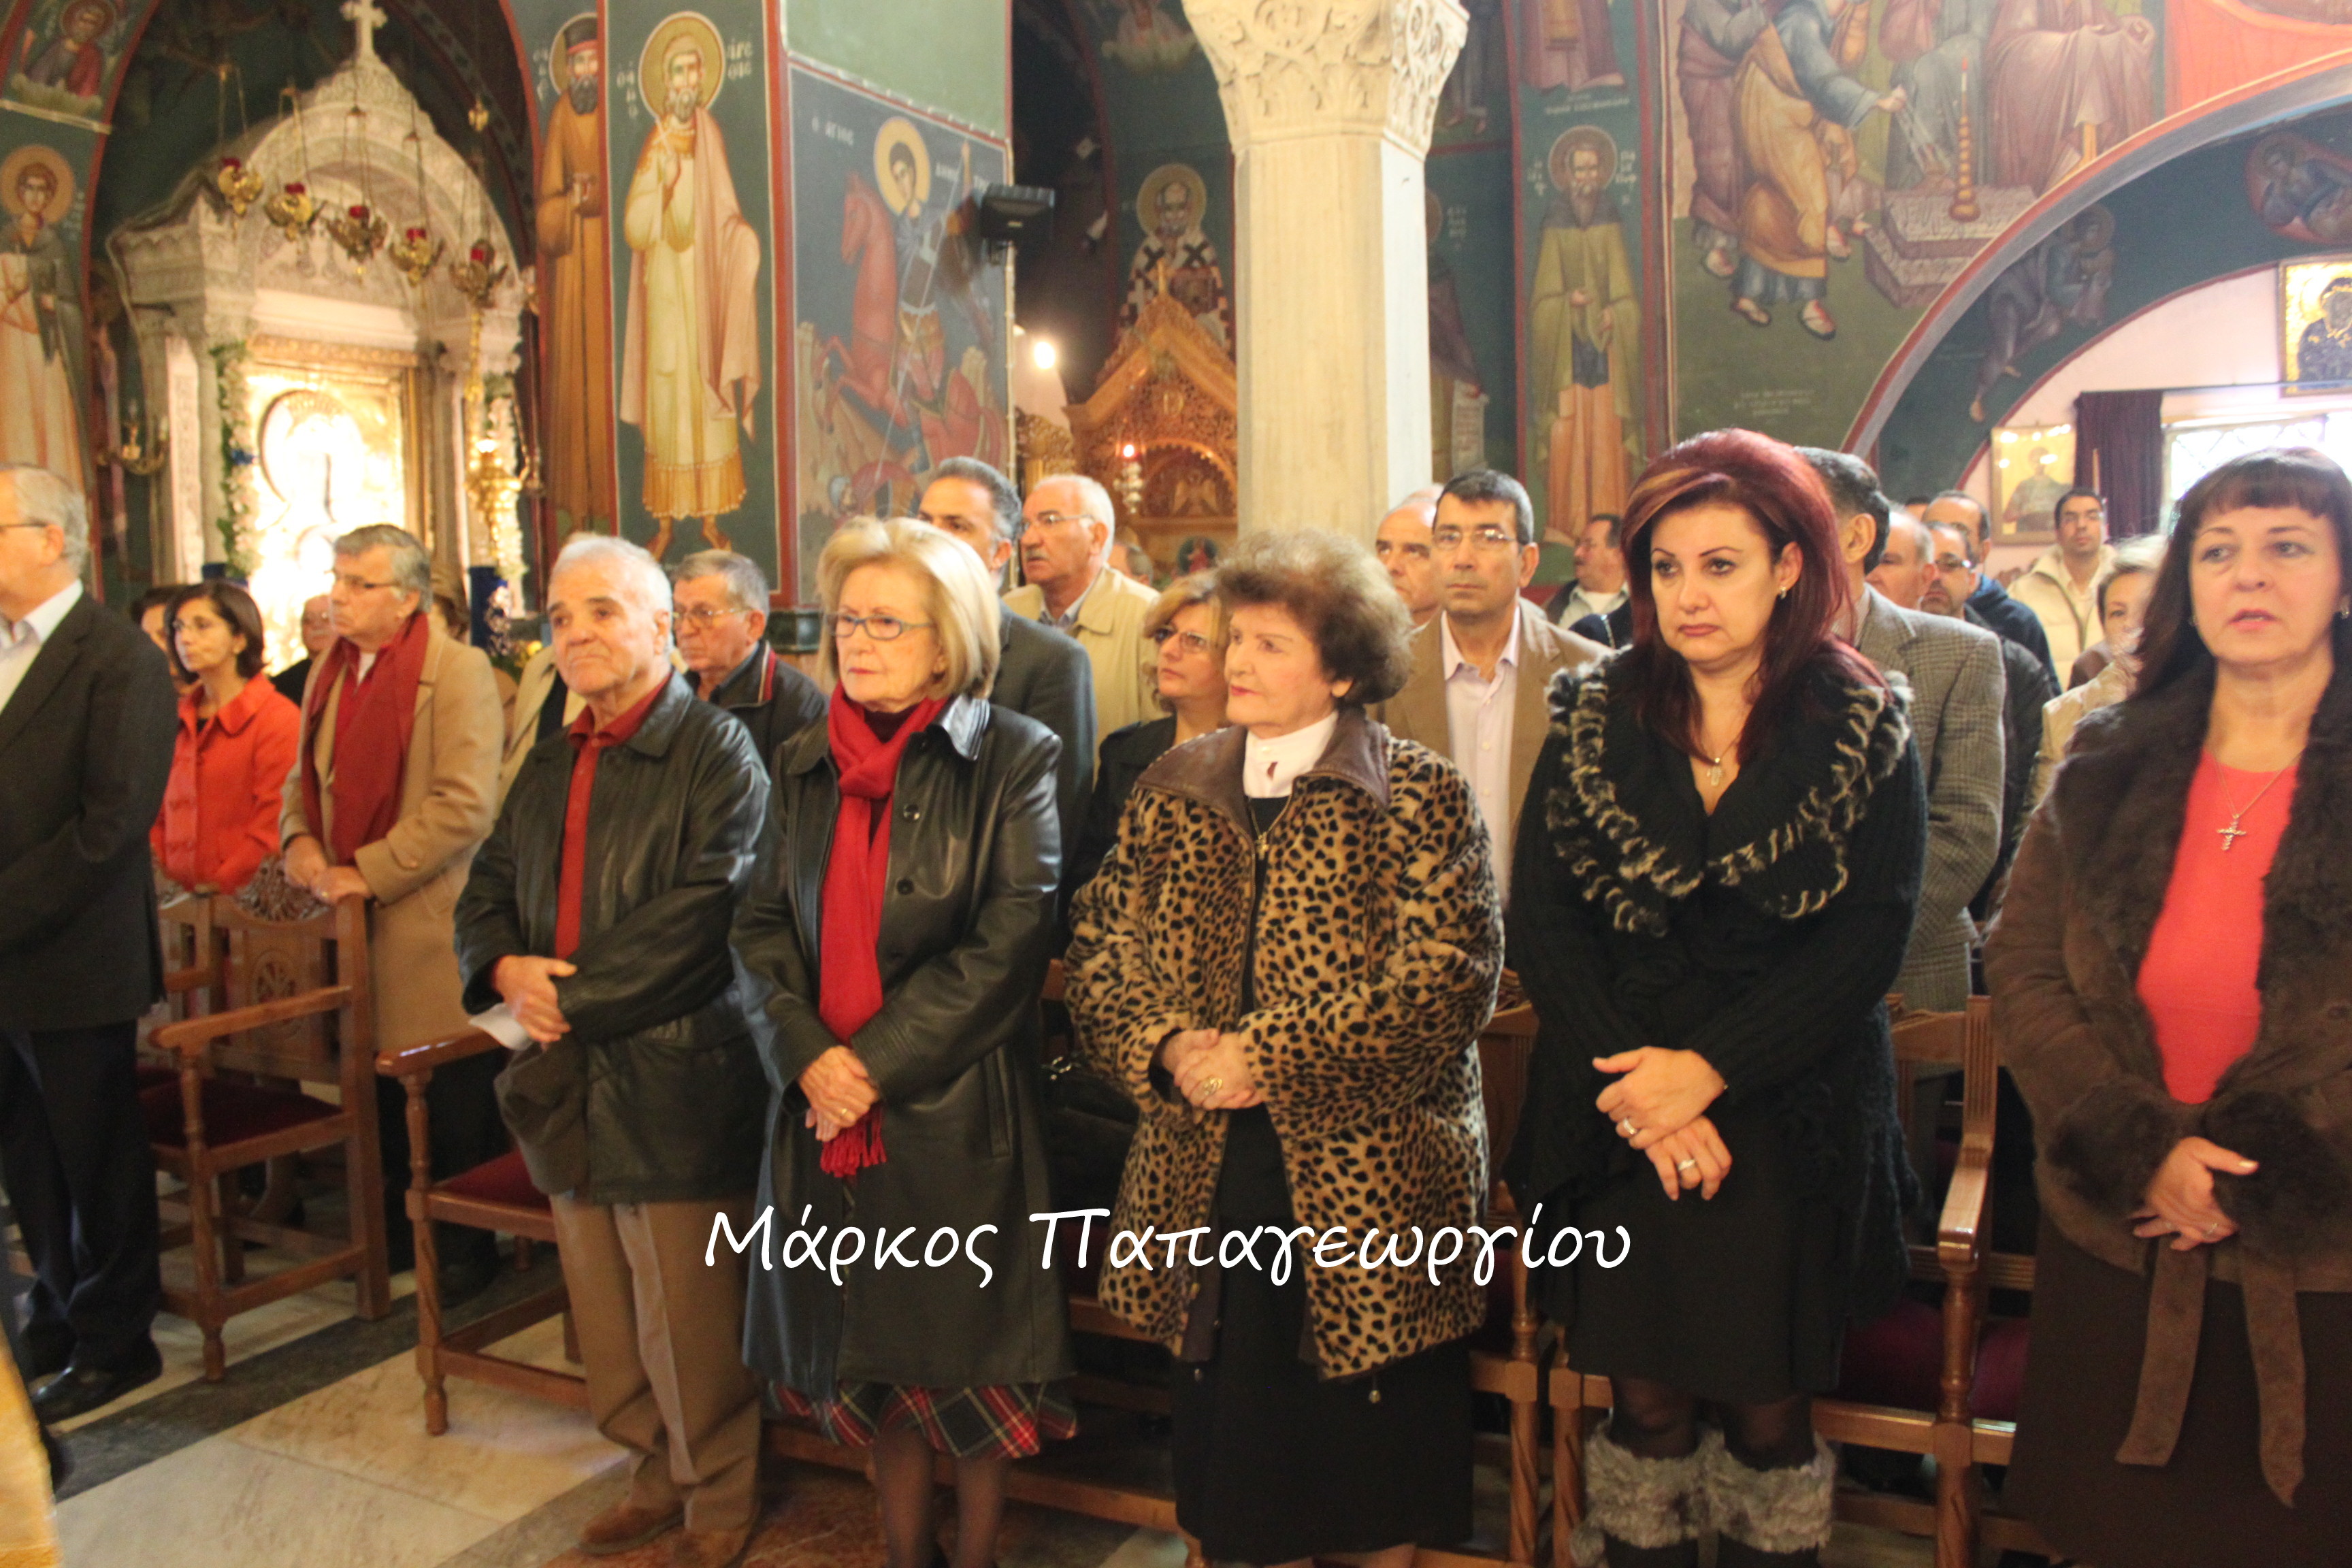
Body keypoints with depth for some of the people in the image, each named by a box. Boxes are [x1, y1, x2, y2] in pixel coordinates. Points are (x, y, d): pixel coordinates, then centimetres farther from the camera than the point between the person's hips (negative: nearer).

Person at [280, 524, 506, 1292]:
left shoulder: (459, 670, -12)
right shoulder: (332, 667, 13)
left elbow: (465, 804, -18)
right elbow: (307, 774, 22)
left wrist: (369, 872, -16)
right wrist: (301, 840, 2)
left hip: (432, 914, -7)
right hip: (353, 914, 7)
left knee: (455, 1095, 2)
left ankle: (469, 1242, 16)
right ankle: (397, 1224, 31)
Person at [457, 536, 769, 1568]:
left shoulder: (717, 752, -10)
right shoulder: (550, 766, 15)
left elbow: (704, 913, -19)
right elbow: (488, 889, 17)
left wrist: (571, 995, -17)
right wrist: (506, 970, -5)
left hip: (678, 1084, -7)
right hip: (572, 1080, 7)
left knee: (689, 1318, 4)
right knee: (605, 1312, 17)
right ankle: (658, 1473, 36)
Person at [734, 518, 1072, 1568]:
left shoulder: (1014, 759, -7)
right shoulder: (806, 764, 9)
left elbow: (1010, 941, -13)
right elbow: (762, 926, 6)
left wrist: (880, 1060, -16)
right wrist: (808, 1055, -10)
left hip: (957, 1111, -4)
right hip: (826, 1111, 4)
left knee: (969, 1355, 8)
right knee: (873, 1357, 15)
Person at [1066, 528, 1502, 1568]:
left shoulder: (1420, 797, -6)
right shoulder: (1171, 793, 8)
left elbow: (1448, 977, -16)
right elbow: (1100, 953, 8)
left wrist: (1265, 1053, -19)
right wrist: (1169, 1048, -12)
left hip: (1374, 1179, -3)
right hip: (1209, 1176, 4)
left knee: (1376, 1444, 11)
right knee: (1236, 1433, 14)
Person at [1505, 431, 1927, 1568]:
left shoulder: (1866, 734, -1)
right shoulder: (1592, 720, 3)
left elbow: (1870, 940, -9)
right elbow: (1540, 924, -3)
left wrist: (1709, 1068, -17)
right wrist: (1633, 1086, -13)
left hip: (1789, 1124, -1)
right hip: (1619, 1125, 1)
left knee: (1767, 1410, 9)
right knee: (1646, 1402, 7)